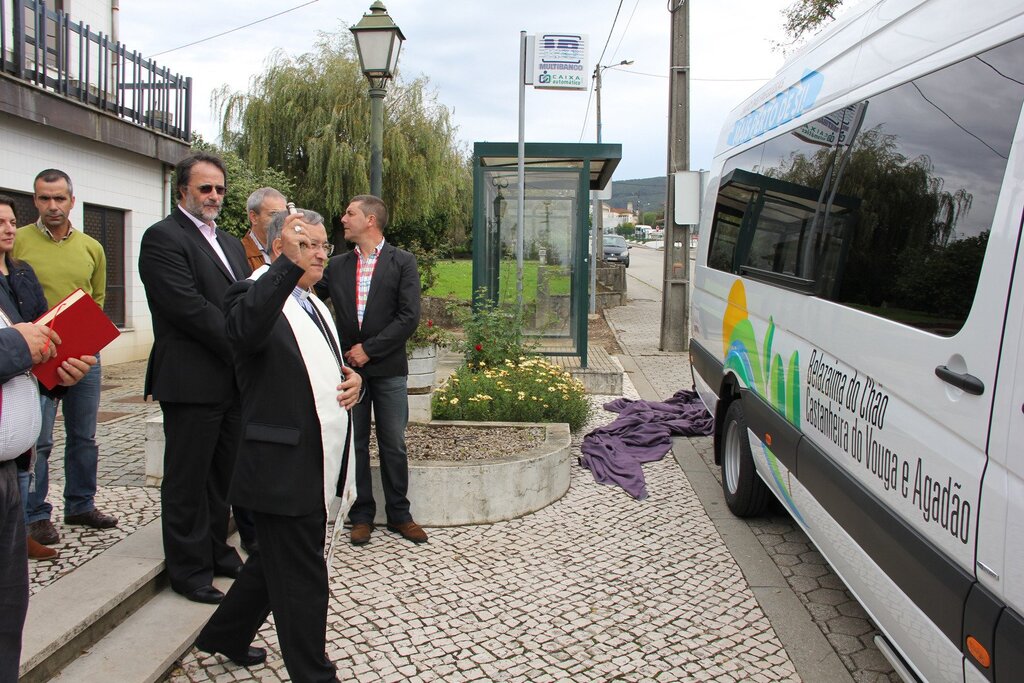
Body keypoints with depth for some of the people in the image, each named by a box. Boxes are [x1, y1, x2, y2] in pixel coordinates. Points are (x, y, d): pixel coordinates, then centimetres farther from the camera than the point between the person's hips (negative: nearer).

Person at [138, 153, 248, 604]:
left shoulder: (230, 243, 18)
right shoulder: (162, 237, -8)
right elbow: (190, 308, -18)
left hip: (233, 379, 8)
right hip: (191, 381, -8)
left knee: (223, 473, 16)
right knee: (187, 480, 4)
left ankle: (216, 550, 30)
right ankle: (190, 568, 15)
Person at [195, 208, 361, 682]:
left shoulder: (314, 305, 17)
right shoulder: (253, 295, -11)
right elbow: (246, 329, -36)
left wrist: (352, 380, 4)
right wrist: (289, 264, -44)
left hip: (318, 466, 10)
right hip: (282, 468, -10)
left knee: (277, 563, 24)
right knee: (302, 580, 2)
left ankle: (224, 636, 44)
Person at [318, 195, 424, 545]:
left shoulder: (402, 262, -2)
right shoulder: (337, 266, 8)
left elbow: (409, 316, -10)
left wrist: (369, 349, -12)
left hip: (389, 369, -2)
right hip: (349, 368, 3)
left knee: (393, 446, 6)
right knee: (354, 446, 9)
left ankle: (399, 514, 19)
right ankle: (361, 515, 20)